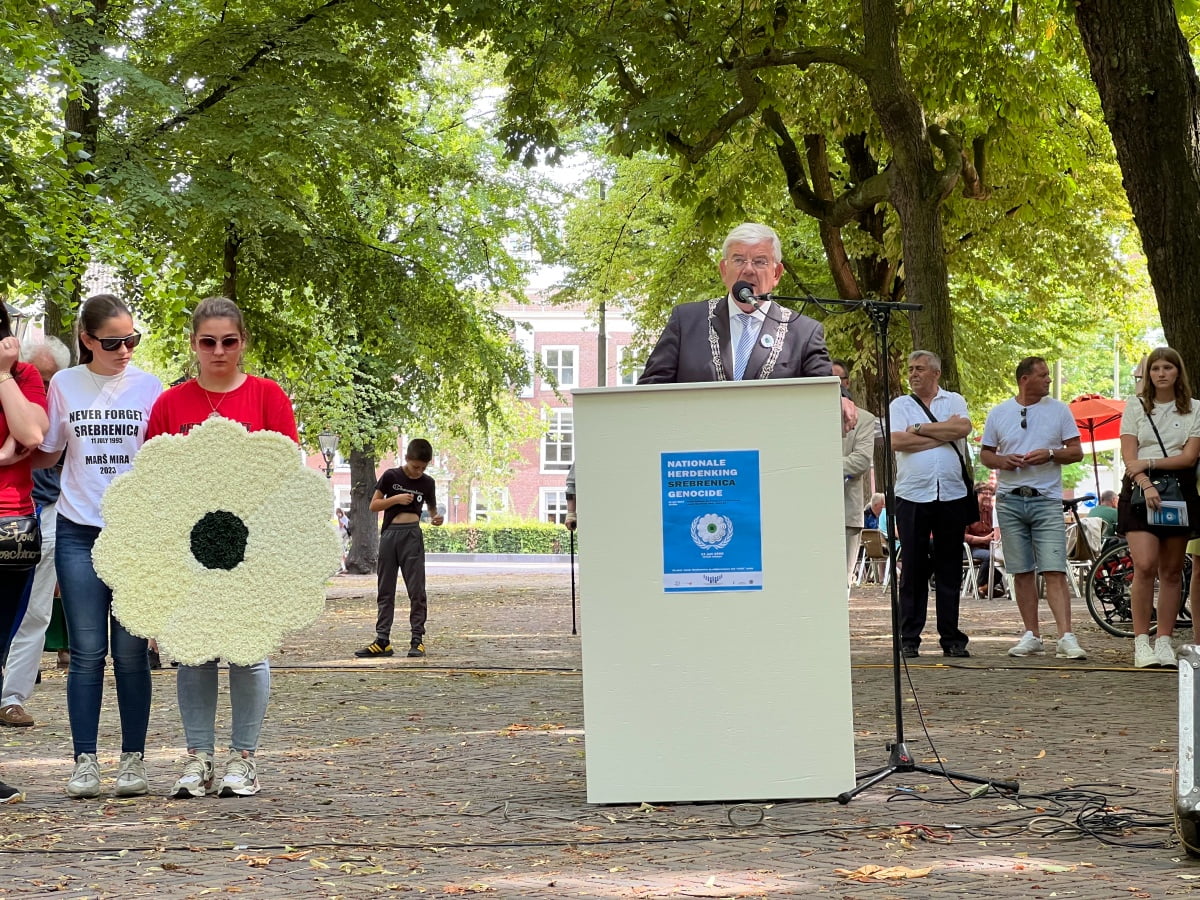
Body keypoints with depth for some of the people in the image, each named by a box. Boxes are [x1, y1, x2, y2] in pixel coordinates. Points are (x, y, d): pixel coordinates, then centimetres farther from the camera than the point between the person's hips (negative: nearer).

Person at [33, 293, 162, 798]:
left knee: (130, 652, 0)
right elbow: (45, 456, 14)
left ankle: (133, 759, 8)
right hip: (79, 532, 1)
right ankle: (85, 761, 3)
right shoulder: (64, 385, 6)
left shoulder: (148, 387, 4)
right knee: (87, 652, -1)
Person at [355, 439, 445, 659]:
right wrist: (395, 498, -12)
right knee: (385, 591, 4)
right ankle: (382, 640, 6)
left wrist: (435, 517, -1)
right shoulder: (391, 477, 1)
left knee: (416, 590, -5)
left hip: (412, 536, 0)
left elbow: (432, 507, 21)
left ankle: (417, 639, -2)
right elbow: (373, 505, 3)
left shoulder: (427, 483, 7)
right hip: (390, 534, 0)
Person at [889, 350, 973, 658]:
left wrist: (920, 429, -8)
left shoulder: (954, 401, 10)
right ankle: (909, 638, 4)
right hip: (912, 496, -1)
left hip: (952, 495, 1)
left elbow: (964, 428, -11)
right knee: (913, 568, 0)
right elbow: (897, 441, -9)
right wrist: (943, 433, -6)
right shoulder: (899, 405, 8)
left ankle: (951, 637, 9)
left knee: (950, 568, 4)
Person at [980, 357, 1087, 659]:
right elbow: (985, 453, 12)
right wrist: (1002, 461, -9)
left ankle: (1066, 637, -17)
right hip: (1010, 501, 2)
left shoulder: (1059, 410, 6)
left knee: (1054, 571, -12)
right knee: (1022, 572, 6)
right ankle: (1032, 635, 14)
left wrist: (1050, 455, -13)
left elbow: (1076, 451, 6)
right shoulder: (999, 413, 8)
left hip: (1047, 501, -2)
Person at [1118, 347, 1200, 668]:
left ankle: (1164, 642, 9)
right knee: (1144, 566, -14)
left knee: (1171, 571, 4)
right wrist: (1146, 484, -17)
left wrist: (1149, 463, -13)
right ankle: (1141, 642, -13)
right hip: (1140, 488, -1)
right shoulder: (1135, 407, 7)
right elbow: (1129, 457, -1)